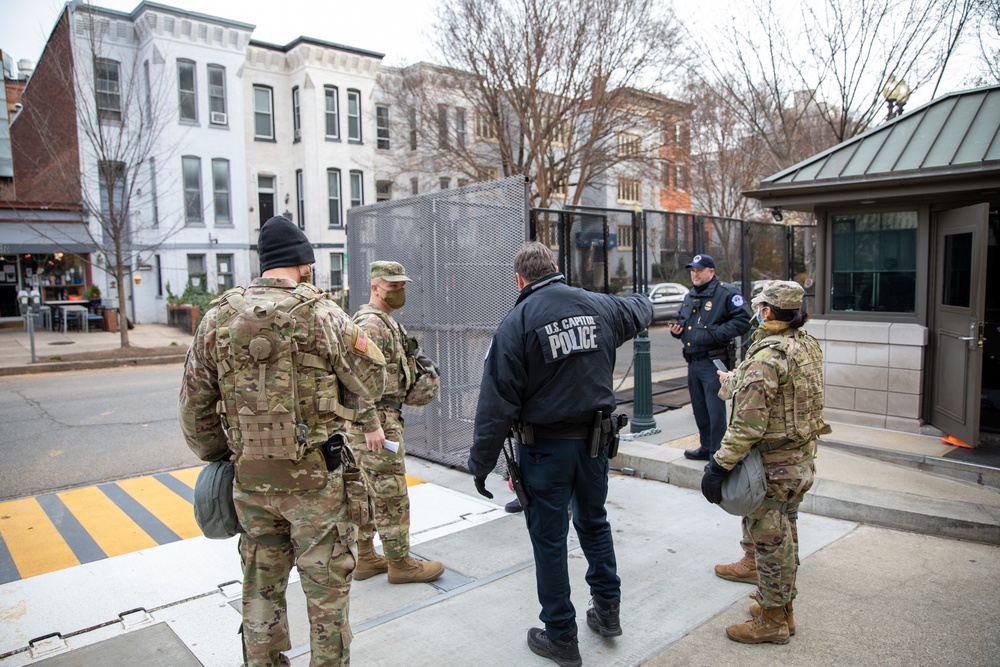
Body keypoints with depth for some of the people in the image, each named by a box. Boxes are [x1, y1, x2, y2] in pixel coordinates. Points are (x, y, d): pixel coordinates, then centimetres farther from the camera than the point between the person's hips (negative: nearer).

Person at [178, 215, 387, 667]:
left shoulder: (217, 319, 0)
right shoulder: (322, 314, -13)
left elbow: (194, 406, 5)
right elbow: (371, 382, -3)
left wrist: (218, 458, 18)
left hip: (249, 480, 5)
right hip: (315, 480, -4)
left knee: (261, 588, 21)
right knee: (326, 590, 12)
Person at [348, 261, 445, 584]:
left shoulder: (385, 322, 17)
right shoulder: (370, 323, -16)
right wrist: (371, 424, -26)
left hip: (378, 417, 11)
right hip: (377, 418, -11)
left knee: (366, 489, 15)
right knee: (390, 492, -2)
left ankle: (364, 557, 25)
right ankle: (400, 563, 8)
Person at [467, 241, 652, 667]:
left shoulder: (517, 322, -15)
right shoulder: (600, 306, 1)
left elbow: (498, 401, -17)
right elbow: (637, 310, 25)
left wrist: (481, 463, -10)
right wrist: (644, 300, 50)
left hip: (545, 447, -5)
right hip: (595, 439, 5)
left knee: (549, 539, 9)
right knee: (594, 522, 24)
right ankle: (607, 611, 37)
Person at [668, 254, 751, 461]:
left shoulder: (727, 293, -9)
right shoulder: (689, 296, 17)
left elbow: (743, 321, -16)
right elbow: (681, 319, 31)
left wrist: (716, 333, -21)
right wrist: (676, 328, 9)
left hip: (714, 362, -8)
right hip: (693, 362, 8)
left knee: (715, 409, -5)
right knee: (699, 409, 16)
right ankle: (706, 447, 30)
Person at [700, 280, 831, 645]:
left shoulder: (768, 356, -24)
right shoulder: (808, 345, 4)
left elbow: (748, 423, -27)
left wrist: (720, 464, -22)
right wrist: (733, 380, 28)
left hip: (774, 465, -9)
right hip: (802, 459, 10)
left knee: (768, 538, 4)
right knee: (784, 534, 21)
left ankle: (772, 620, 19)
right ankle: (783, 608, 36)